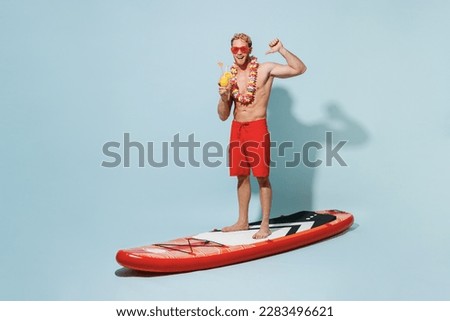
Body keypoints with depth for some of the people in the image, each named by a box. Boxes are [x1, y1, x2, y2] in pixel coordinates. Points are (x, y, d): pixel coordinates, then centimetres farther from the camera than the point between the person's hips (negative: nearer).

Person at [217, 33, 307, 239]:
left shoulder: (265, 70, -4)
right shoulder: (230, 77, 8)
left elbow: (299, 69, -13)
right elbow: (223, 116, 8)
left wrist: (281, 50, -20)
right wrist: (223, 98, -11)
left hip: (257, 128, -5)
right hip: (237, 129, 5)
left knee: (262, 177, -2)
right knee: (242, 176, 12)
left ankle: (265, 225, 7)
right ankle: (243, 221, 23)